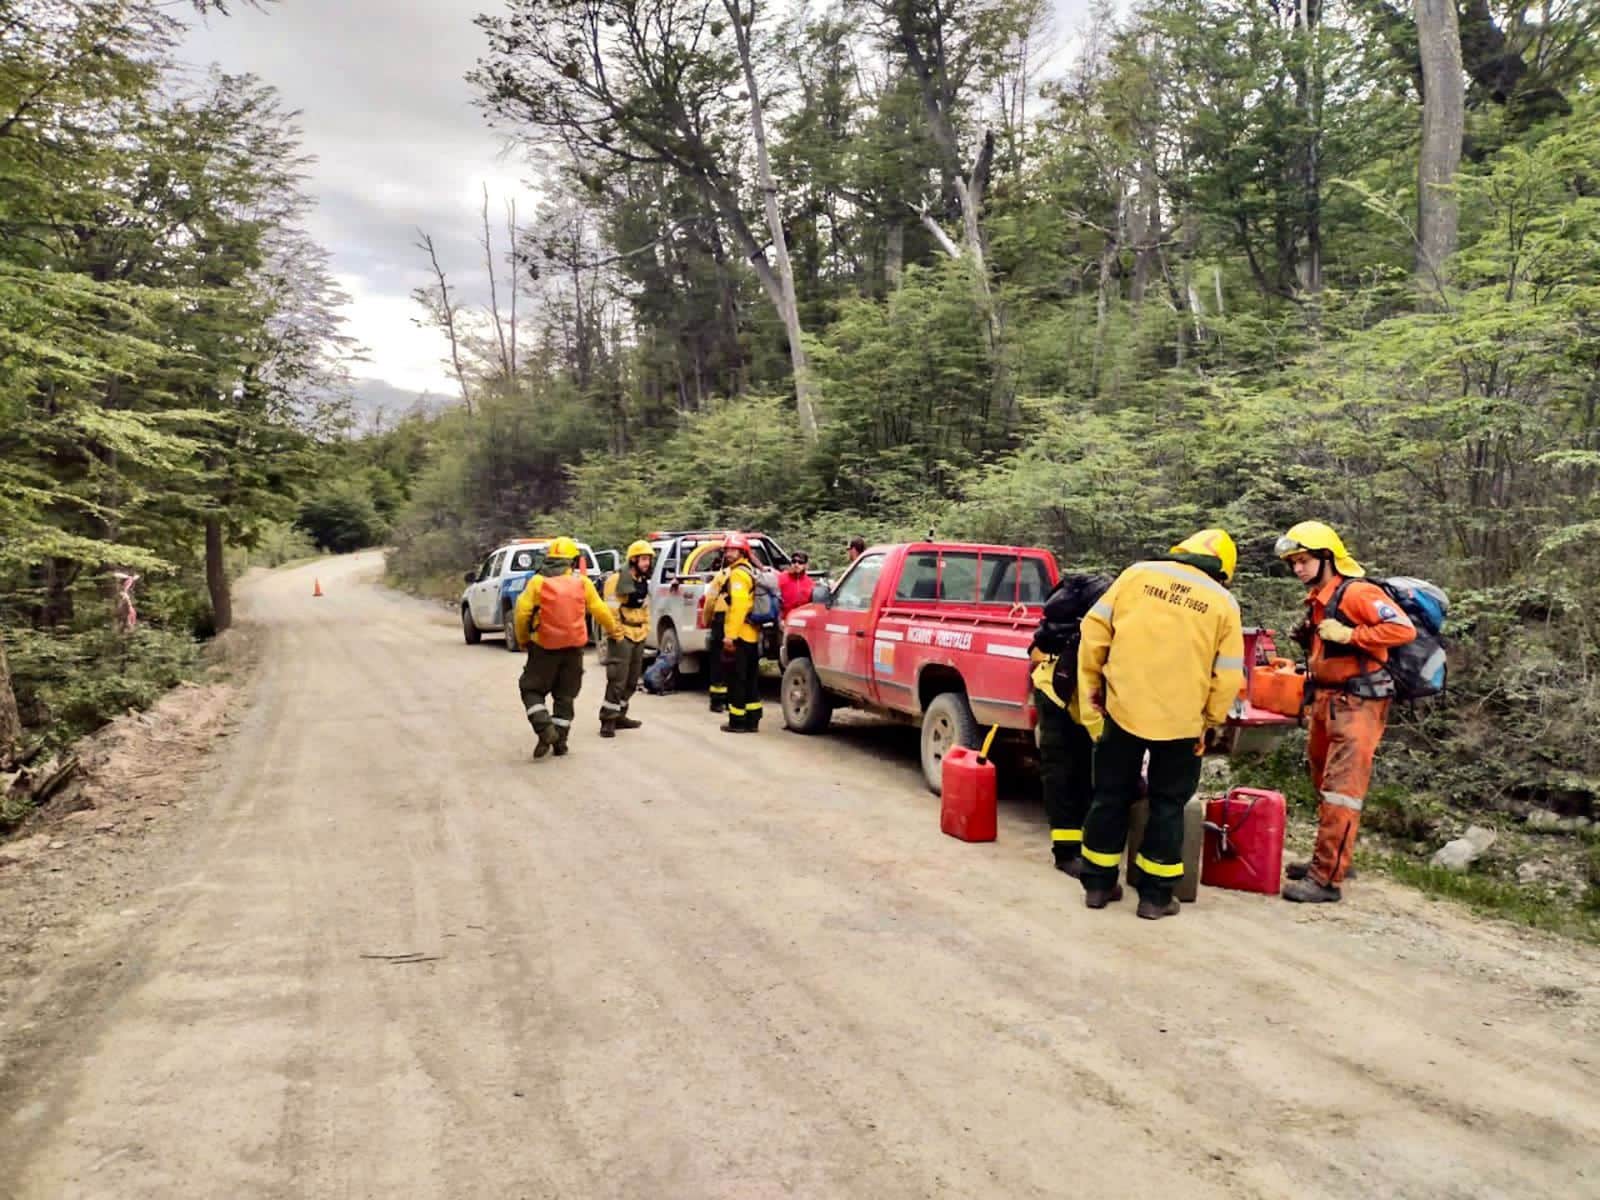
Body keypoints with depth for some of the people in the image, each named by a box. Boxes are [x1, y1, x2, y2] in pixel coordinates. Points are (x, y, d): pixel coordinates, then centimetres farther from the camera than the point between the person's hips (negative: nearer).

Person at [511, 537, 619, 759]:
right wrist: (613, 630, 23)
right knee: (566, 695, 14)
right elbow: (600, 611, 4)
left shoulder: (538, 582, -3)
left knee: (532, 690, 11)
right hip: (573, 648, 2)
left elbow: (521, 613, -8)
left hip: (544, 648, -2)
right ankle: (560, 741, 14)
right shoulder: (583, 582, 1)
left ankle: (545, 728, -9)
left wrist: (522, 640, 7)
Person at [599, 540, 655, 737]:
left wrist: (645, 628, 16)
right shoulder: (617, 579, -12)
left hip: (638, 637, 9)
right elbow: (610, 609, -16)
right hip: (621, 636, -8)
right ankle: (608, 720, -8)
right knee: (617, 680, -12)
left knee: (632, 681, 12)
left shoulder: (643, 582, 15)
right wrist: (616, 633, -17)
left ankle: (619, 716, 23)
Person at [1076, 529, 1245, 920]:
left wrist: (1091, 682, 11)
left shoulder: (1138, 573, 2)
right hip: (1180, 721, -1)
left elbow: (1094, 629, 1)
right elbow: (1228, 677, 1)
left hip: (1123, 708, 1)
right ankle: (1155, 895, 17)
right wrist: (1209, 722, 12)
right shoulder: (1224, 602, 2)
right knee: (1167, 805, 14)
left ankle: (1098, 884, 23)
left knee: (1111, 796, 15)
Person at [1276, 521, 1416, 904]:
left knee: (1341, 791, -8)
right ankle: (1329, 859, 32)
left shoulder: (1356, 592, -14)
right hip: (1327, 701, 9)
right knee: (1323, 784, 18)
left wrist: (1349, 635, -24)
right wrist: (1313, 705, 14)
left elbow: (1404, 628, -23)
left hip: (1357, 703, -9)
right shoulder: (1317, 600, 14)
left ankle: (1327, 878, -6)